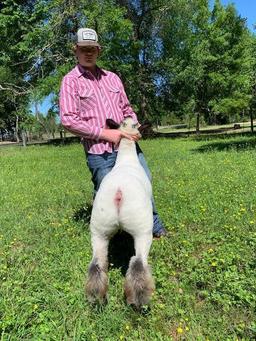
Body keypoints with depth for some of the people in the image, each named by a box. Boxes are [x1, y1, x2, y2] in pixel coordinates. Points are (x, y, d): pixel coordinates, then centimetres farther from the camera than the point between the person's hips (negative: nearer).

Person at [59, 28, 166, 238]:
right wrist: (104, 133, -16)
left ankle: (154, 226, 31)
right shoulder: (71, 81, 0)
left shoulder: (112, 77, 15)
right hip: (99, 153, -5)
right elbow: (68, 119, -11)